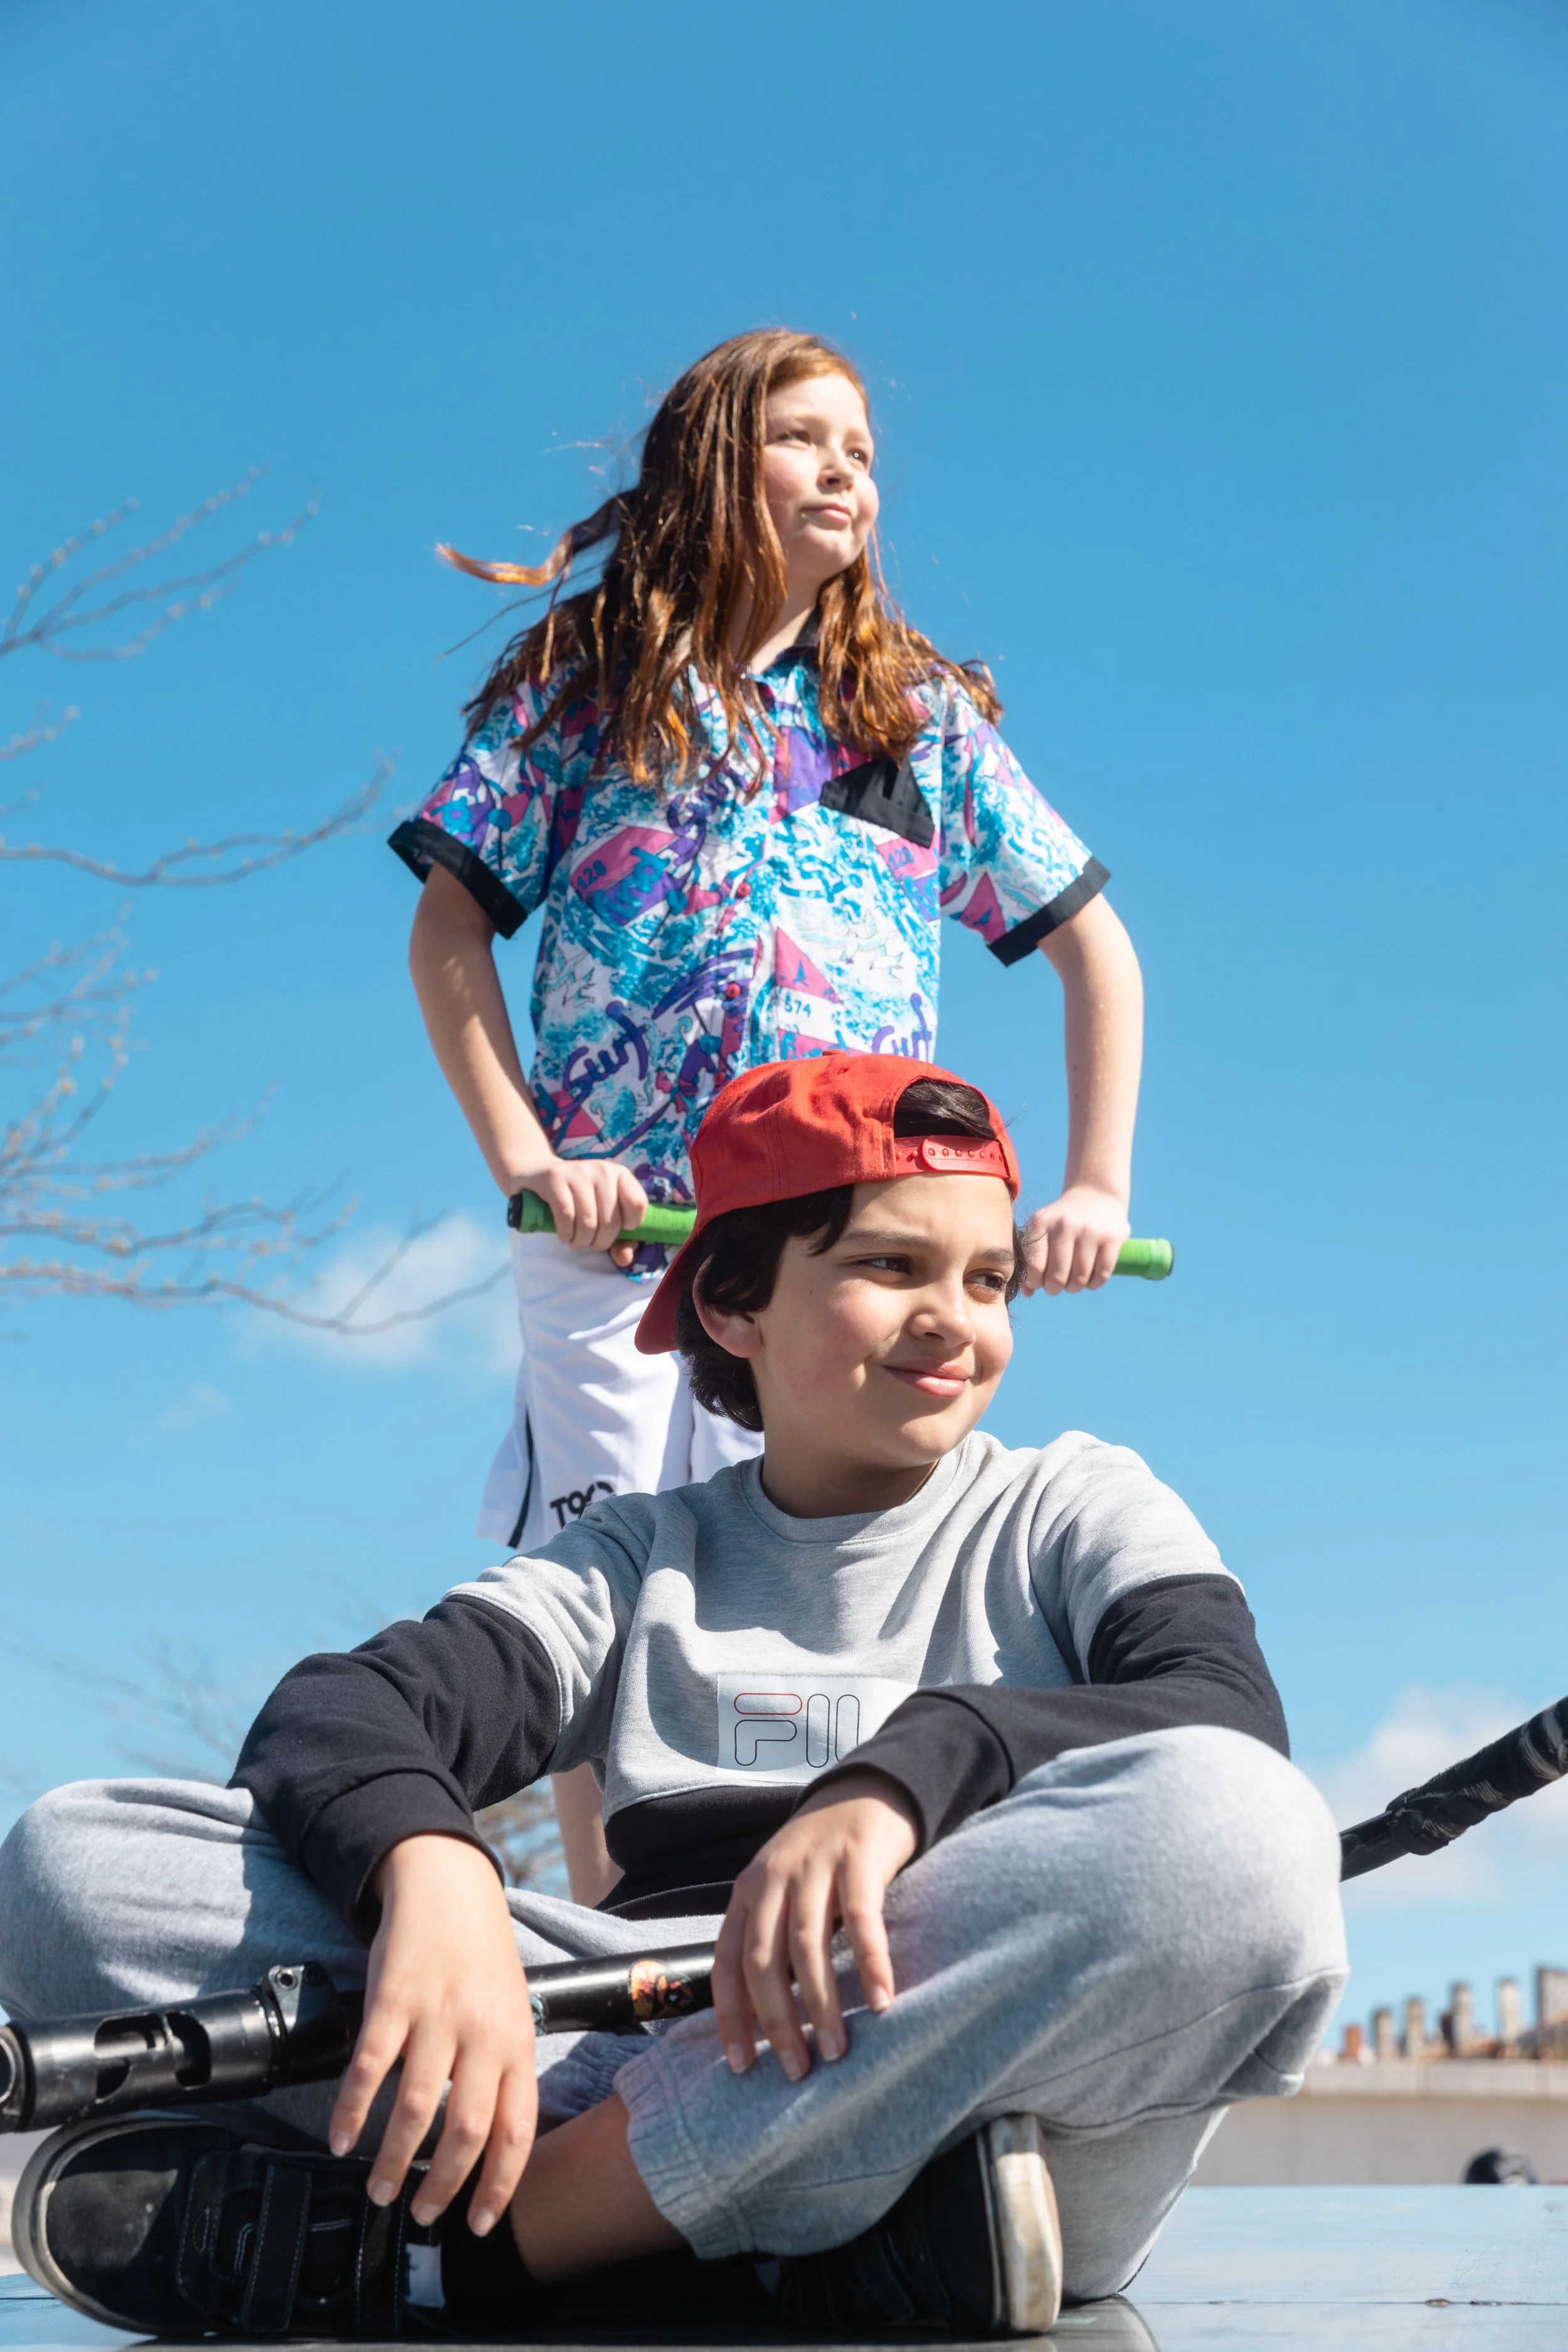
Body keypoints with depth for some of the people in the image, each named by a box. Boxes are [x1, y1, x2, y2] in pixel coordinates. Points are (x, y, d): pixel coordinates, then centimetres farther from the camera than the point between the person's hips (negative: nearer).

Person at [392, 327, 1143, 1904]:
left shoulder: (924, 714, 16)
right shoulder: (588, 679, 12)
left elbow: (1096, 947, 17)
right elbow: (448, 927, 8)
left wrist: (1097, 1186, 5)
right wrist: (520, 1154, -6)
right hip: (616, 1230, -1)